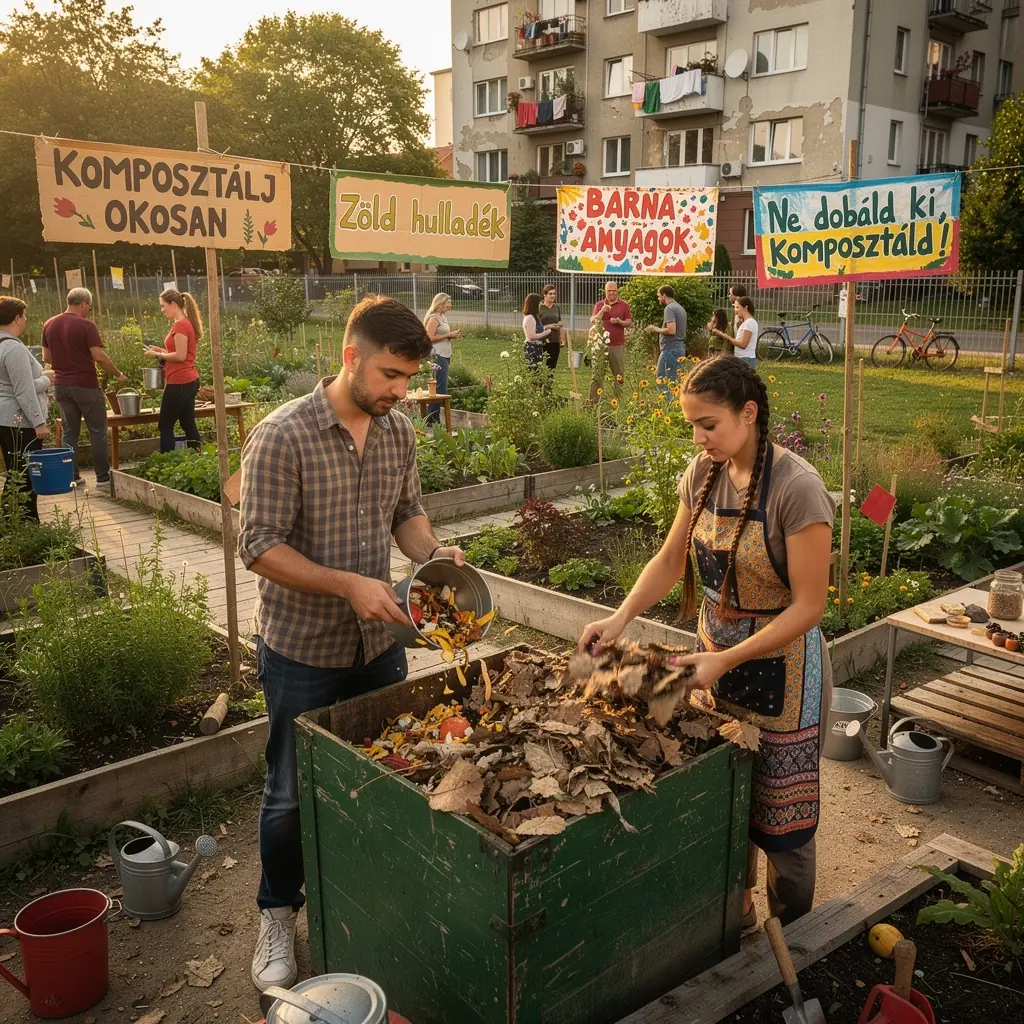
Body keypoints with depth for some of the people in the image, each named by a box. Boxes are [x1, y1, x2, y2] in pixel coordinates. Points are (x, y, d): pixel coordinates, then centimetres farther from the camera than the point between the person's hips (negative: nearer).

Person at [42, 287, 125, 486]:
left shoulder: (49, 325, 6)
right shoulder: (86, 325, -13)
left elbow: (46, 357, 12)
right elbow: (100, 357, -18)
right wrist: (118, 375, -5)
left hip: (62, 385, 6)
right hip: (86, 385, -6)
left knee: (69, 432, 11)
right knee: (97, 431, 4)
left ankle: (71, 476, 14)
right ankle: (103, 476, 7)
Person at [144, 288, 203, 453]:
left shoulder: (180, 325, -15)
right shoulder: (187, 323, 14)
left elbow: (180, 356, -19)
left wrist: (158, 354, -8)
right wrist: (162, 351, 11)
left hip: (179, 383, -10)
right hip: (189, 381, 10)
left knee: (166, 426, -2)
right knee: (188, 424, 12)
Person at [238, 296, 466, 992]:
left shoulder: (399, 432, 0)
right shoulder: (283, 436, -19)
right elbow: (260, 546, -19)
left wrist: (434, 553, -7)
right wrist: (349, 585, -26)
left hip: (379, 643, 5)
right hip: (303, 651, -5)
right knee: (294, 793, 10)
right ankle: (279, 917, 33)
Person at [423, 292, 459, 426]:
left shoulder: (442, 317, 18)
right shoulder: (434, 318, -10)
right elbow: (430, 338, -18)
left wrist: (452, 336, 8)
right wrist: (448, 335, -14)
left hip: (445, 356, 10)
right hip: (438, 356, -10)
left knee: (440, 388, 11)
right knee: (440, 389, -11)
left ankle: (433, 418, 15)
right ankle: (432, 419, -7)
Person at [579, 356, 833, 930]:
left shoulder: (797, 488, -23)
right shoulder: (704, 474, -3)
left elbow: (808, 607, -20)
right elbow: (671, 560, 7)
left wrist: (726, 660, -24)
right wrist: (622, 616, -8)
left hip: (781, 671, -6)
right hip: (717, 660, 6)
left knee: (780, 815, 8)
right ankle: (736, 915, 40)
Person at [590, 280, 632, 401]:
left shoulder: (624, 305, 7)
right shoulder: (599, 304, 11)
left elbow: (629, 323, 5)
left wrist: (619, 322, -14)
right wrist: (602, 311, -13)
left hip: (618, 345, 0)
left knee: (619, 374, 3)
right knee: (597, 373, -2)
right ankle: (594, 400, -1)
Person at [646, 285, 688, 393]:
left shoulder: (669, 308, -13)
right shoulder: (680, 308, 16)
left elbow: (671, 330, -23)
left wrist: (656, 329, -8)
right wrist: (658, 329, 20)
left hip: (671, 349, -9)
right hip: (680, 348, 9)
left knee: (663, 380, -5)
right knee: (676, 380, 11)